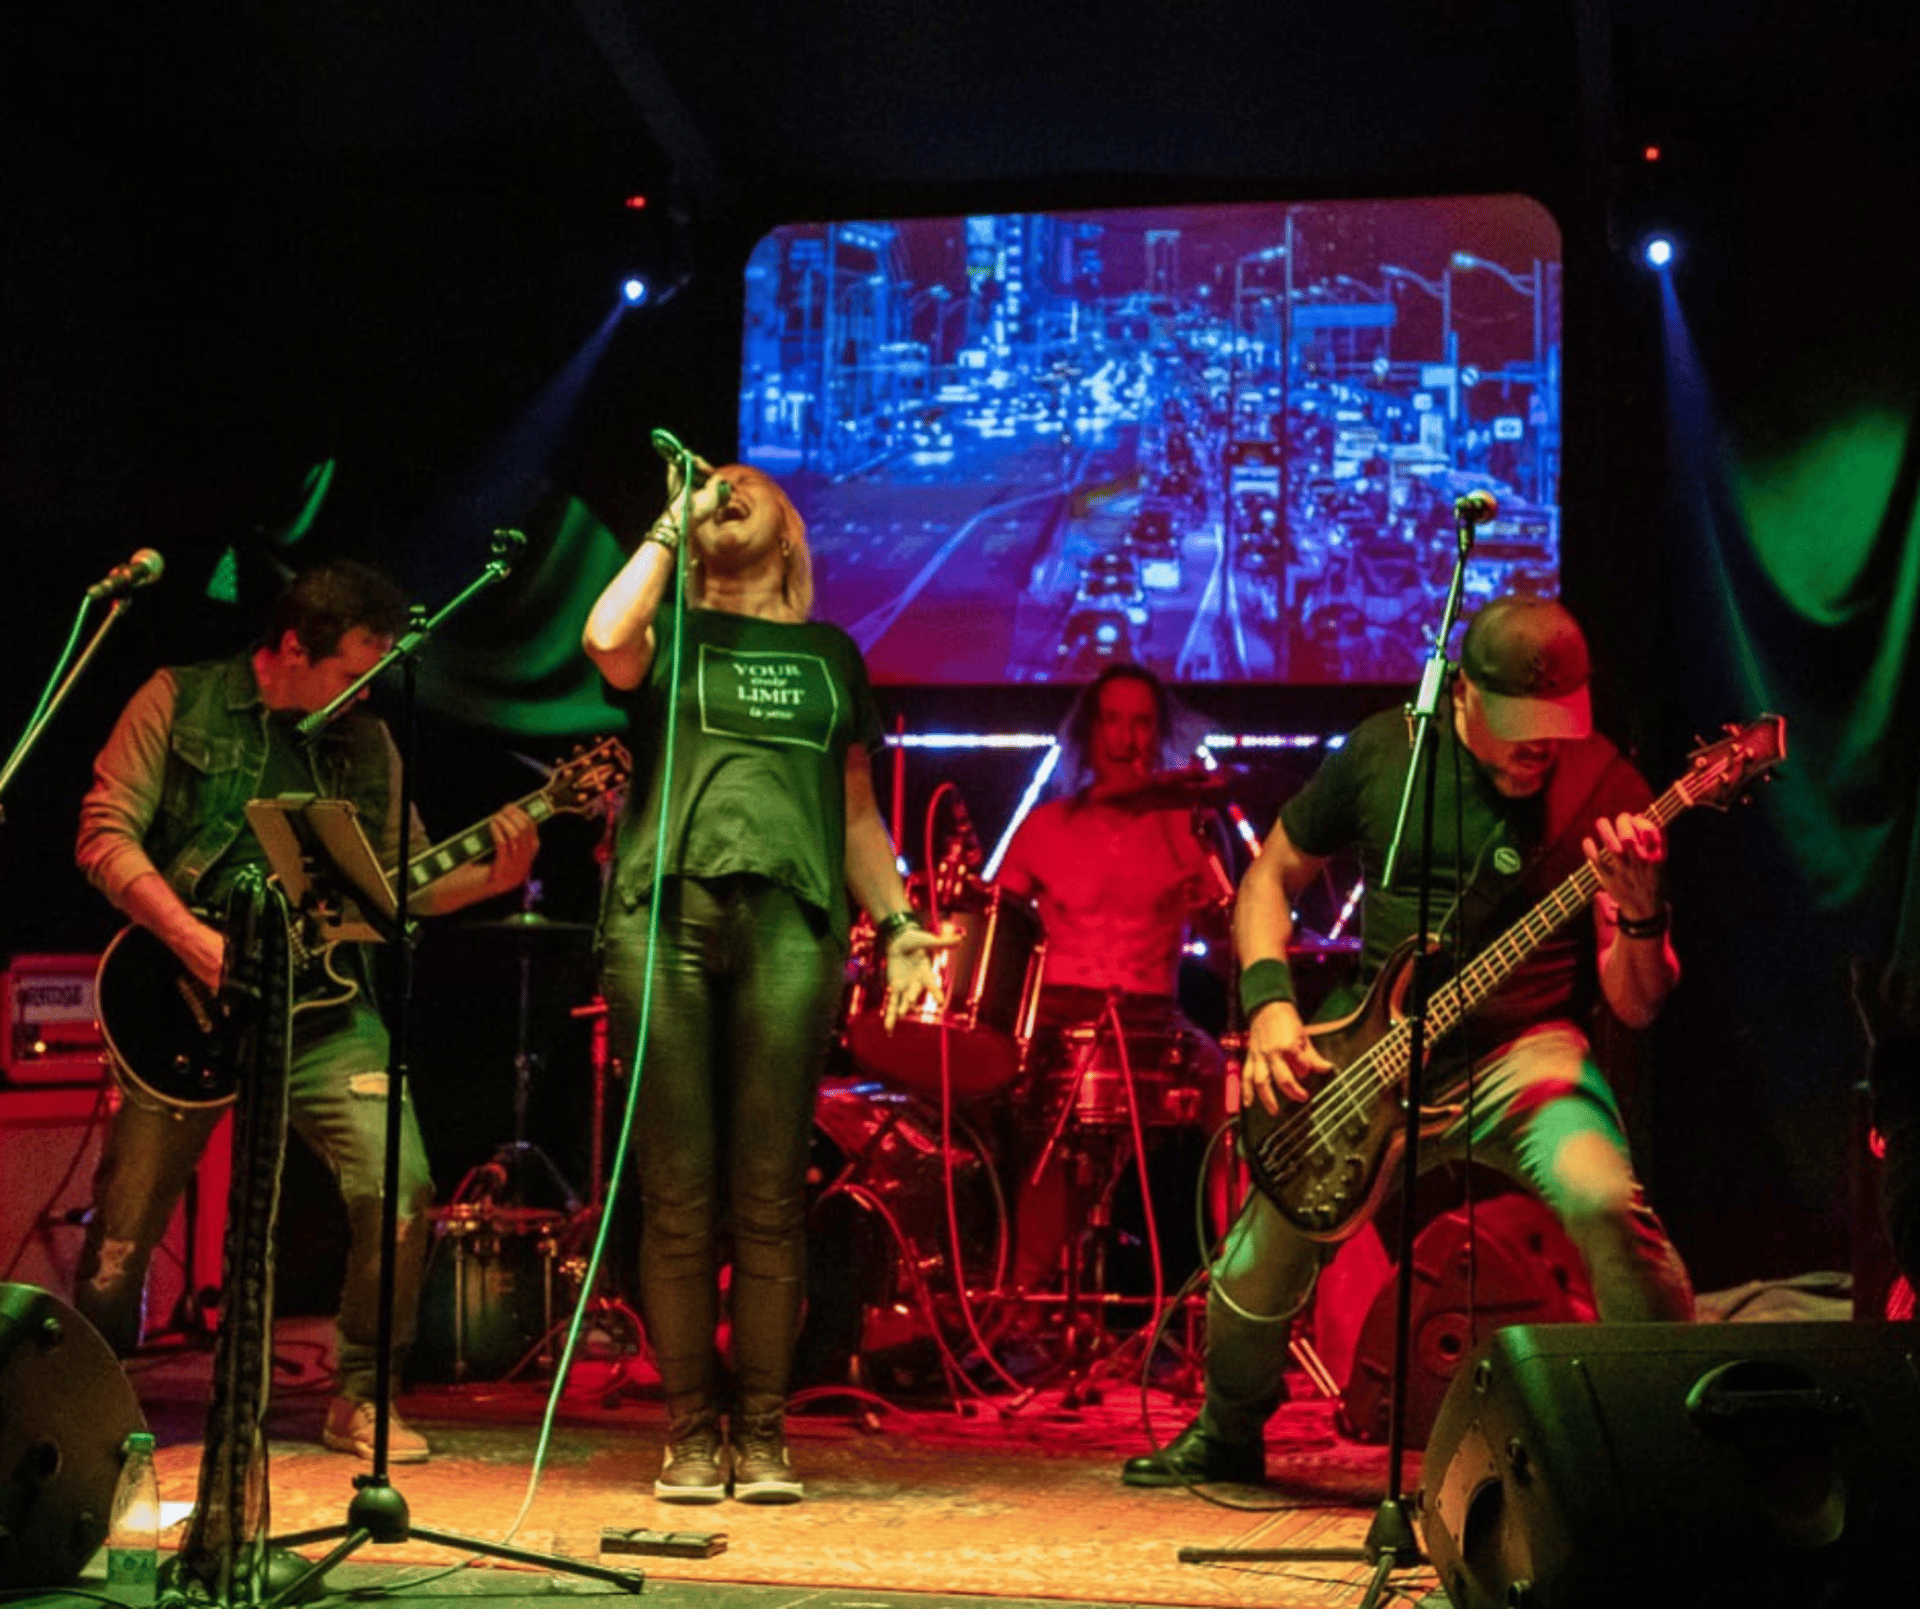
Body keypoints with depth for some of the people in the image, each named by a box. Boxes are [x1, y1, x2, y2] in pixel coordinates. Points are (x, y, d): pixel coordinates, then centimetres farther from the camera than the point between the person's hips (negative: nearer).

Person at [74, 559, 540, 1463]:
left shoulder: (366, 740, 11)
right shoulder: (178, 703, -1)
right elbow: (105, 834, -7)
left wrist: (491, 878, -6)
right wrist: (197, 943, -17)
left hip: (322, 1005, 3)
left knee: (401, 1189, -14)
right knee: (124, 1227, 1)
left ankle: (361, 1397, 4)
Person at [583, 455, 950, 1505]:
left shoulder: (829, 655, 25)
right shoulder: (669, 631, 17)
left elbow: (857, 809, 24)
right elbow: (606, 639, -8)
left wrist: (898, 920, 11)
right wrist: (671, 524, 4)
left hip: (787, 922, 1)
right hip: (664, 915, -1)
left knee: (769, 1196, -2)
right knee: (679, 1193, -3)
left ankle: (762, 1433, 4)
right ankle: (691, 1431, 4)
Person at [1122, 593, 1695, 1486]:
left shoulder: (1602, 788, -8)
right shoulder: (1382, 751, -1)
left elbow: (1635, 1005, -8)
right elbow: (1270, 877, 11)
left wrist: (1638, 911, -28)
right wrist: (1270, 1001, -4)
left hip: (1520, 1051, -2)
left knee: (1603, 1199, -32)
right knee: (1264, 1253, -3)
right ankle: (1228, 1431, 29)